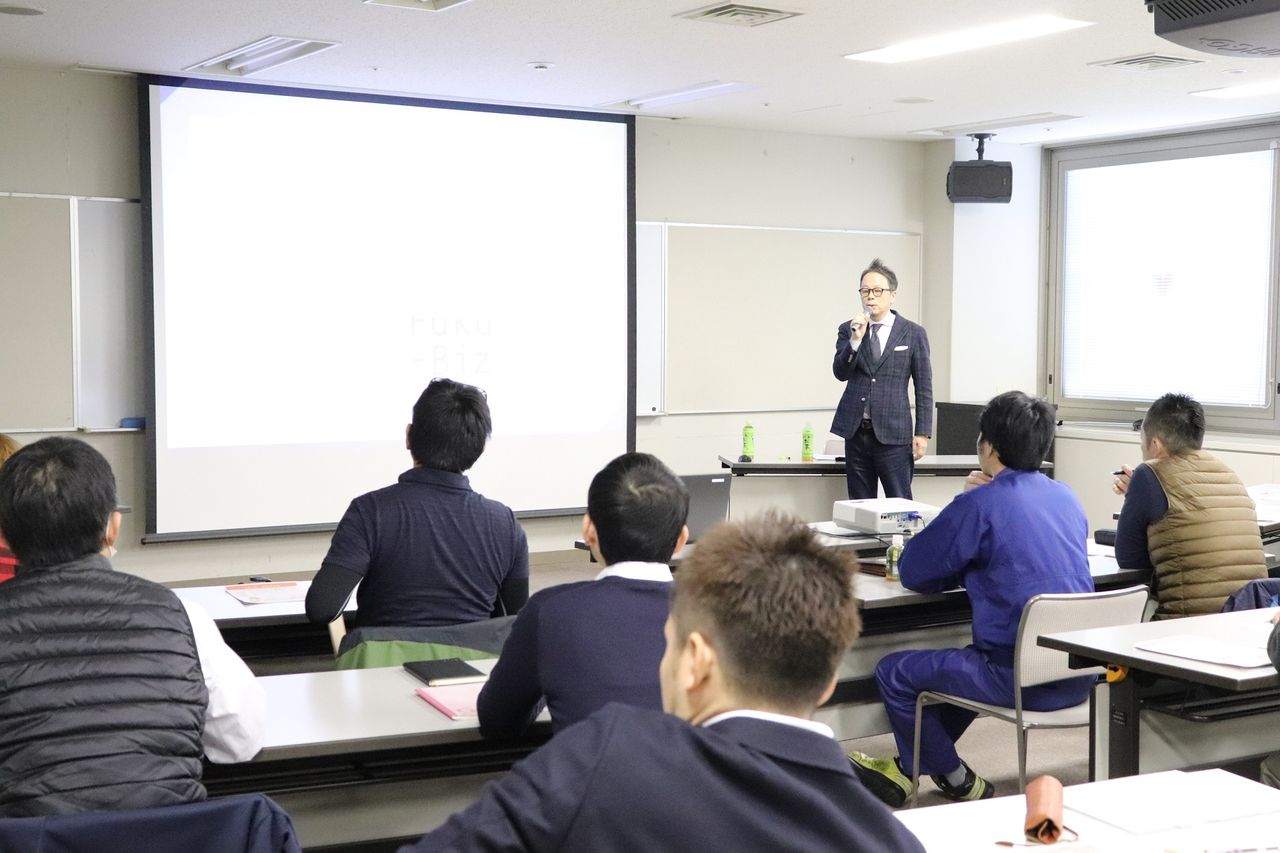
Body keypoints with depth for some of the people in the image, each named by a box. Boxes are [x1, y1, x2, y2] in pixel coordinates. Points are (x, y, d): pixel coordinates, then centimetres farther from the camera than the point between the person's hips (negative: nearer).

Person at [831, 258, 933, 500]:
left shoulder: (913, 333, 1)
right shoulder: (848, 330, 8)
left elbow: (924, 388, 2)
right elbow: (840, 373, -4)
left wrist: (922, 433, -3)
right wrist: (855, 340, -18)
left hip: (894, 434, -3)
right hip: (856, 432, 3)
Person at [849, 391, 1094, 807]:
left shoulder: (980, 504, -13)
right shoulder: (1066, 497, 8)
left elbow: (912, 572, -5)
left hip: (1023, 679, -8)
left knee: (894, 672, 9)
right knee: (967, 661, 34)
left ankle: (958, 781, 22)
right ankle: (908, 768, 39)